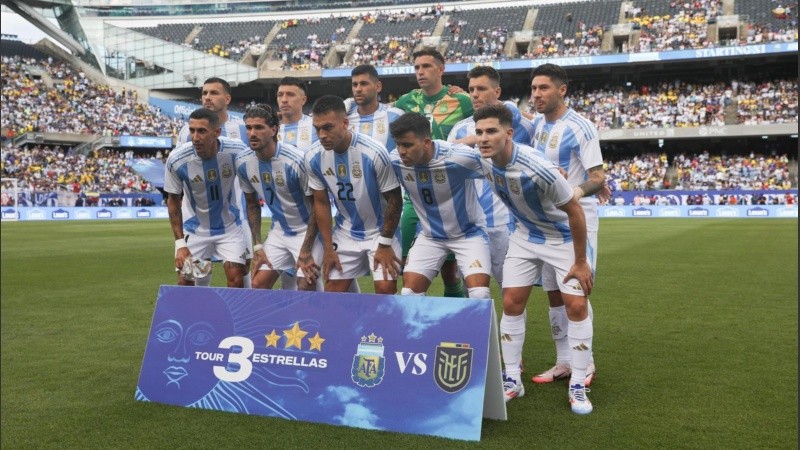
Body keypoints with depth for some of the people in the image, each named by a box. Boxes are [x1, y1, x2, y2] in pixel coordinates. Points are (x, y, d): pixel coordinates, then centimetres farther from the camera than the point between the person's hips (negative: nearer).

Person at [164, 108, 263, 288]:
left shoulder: (238, 153, -23)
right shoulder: (176, 160, -20)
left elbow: (251, 201, -13)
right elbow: (173, 202, -4)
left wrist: (258, 244, -16)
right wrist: (180, 243, -10)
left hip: (229, 227, -1)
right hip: (194, 229, 1)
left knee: (236, 280, -12)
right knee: (185, 282, -2)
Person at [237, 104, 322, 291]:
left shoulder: (296, 160, -23)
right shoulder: (245, 165, -6)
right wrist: (257, 246, 5)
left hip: (307, 231, -5)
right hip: (278, 232, 6)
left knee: (306, 286, -13)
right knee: (258, 284, 2)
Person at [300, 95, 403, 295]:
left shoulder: (374, 152, -25)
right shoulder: (313, 158, -12)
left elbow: (394, 200, -15)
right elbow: (321, 203, 0)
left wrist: (385, 244, -12)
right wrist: (328, 248, 0)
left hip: (380, 231, -4)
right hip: (345, 233, 4)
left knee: (385, 289, -13)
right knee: (332, 291, 4)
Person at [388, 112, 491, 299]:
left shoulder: (458, 157, -29)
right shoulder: (395, 161, -16)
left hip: (468, 232, -4)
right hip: (429, 236, 4)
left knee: (480, 294, -18)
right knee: (409, 292, -2)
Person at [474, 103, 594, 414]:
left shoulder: (537, 168, -35)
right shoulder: (485, 161, -18)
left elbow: (574, 210, -24)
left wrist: (580, 261, -18)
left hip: (563, 238, -5)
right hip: (525, 236, 5)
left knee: (576, 305, -9)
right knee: (511, 304, 0)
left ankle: (578, 387, 5)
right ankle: (512, 381, 12)